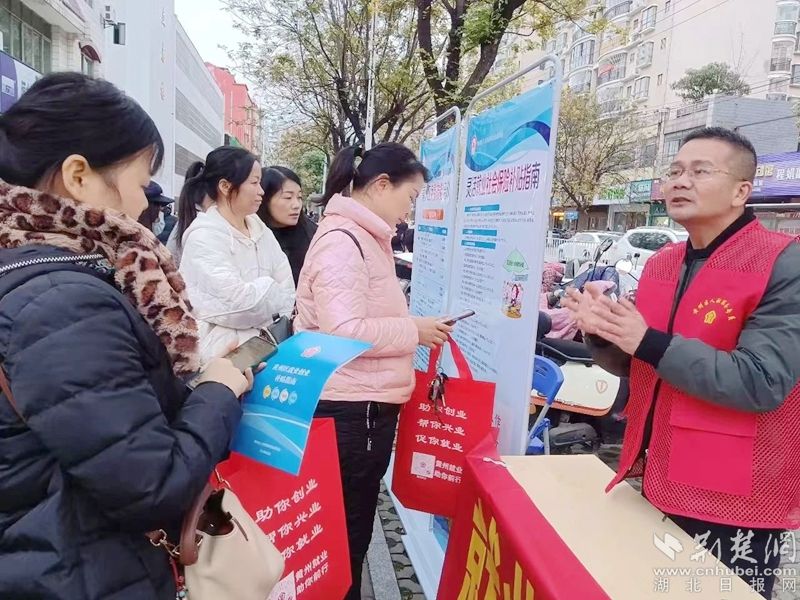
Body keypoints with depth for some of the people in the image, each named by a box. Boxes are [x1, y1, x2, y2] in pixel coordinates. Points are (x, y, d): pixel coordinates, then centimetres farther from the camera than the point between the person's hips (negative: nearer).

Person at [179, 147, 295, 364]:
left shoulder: (261, 230, 8)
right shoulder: (204, 236, -13)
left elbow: (286, 286, 2)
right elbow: (238, 299, -21)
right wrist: (269, 287, -4)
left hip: (261, 341, 6)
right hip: (222, 350, -6)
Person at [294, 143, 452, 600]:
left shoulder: (366, 239, 14)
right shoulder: (342, 241, -18)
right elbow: (346, 331, -28)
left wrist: (414, 328, 9)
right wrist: (414, 330, -16)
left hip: (366, 405, 10)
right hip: (350, 410, -10)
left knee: (352, 533, 24)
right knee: (345, 537, 8)